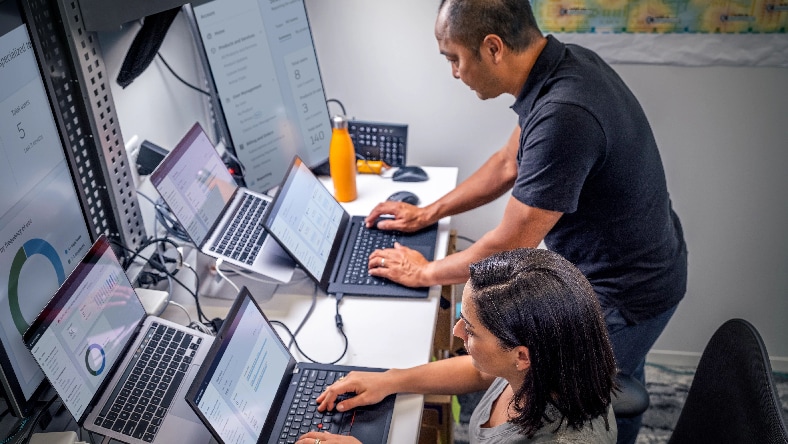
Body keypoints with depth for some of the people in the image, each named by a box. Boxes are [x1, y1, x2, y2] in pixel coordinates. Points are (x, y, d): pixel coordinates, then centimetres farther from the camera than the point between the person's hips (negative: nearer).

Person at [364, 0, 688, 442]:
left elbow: (509, 248, -27)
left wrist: (424, 272, -11)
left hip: (623, 295, -9)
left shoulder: (562, 116, -36)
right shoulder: (564, 62, -5)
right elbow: (510, 162, 9)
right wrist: (428, 213, 12)